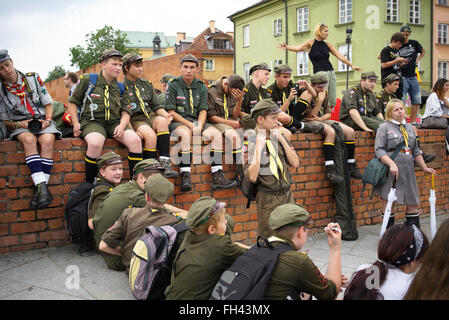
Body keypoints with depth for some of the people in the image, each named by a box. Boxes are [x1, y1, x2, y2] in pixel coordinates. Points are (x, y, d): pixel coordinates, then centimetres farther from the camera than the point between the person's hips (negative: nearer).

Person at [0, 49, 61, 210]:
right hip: (19, 125, -1)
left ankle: (40, 188, -35)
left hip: (42, 121, 1)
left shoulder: (33, 78, 3)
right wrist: (19, 124, -12)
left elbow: (48, 104, 8)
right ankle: (42, 187, -43)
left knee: (47, 140, -34)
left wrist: (47, 120, -9)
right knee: (29, 139, -36)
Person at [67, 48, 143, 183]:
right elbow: (73, 102, 13)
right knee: (95, 143, -37)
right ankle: (89, 183, -19)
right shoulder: (88, 80, 6)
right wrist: (76, 123, 2)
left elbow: (126, 111, 12)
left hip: (114, 123, 4)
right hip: (93, 121, -3)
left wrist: (122, 125, -9)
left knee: (135, 140, -25)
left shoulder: (120, 87, 15)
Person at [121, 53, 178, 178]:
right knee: (150, 135, -35)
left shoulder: (147, 85, 20)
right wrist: (132, 130, -20)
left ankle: (165, 164, -37)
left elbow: (157, 106, 18)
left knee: (161, 120, -32)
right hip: (134, 120, -4)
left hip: (150, 116, 4)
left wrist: (166, 115, -4)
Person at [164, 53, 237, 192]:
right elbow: (170, 112, -6)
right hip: (178, 122, -4)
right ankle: (185, 176, -39)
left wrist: (199, 126, -14)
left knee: (216, 133, -22)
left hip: (197, 121, 4)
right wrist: (190, 125, -14)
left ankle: (217, 176, -25)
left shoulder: (201, 86, 12)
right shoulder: (173, 85, 0)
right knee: (185, 134, -38)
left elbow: (203, 110, 6)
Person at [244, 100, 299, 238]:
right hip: (268, 199, -5)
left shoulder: (279, 137, 6)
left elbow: (295, 163, 1)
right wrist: (258, 147, -22)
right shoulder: (251, 142, -11)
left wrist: (282, 140, -7)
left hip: (287, 194, 5)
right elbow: (252, 177, -21)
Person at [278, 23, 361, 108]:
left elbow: (340, 56, 14)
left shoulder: (327, 44, 13)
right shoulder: (310, 43, 1)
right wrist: (287, 47, -35)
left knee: (333, 101, 1)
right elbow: (298, 48, -15)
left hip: (331, 72, 5)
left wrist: (351, 65, 8)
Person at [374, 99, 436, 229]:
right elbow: (379, 150, -11)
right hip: (391, 169, -5)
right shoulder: (384, 127, -1)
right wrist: (392, 164, -24)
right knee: (388, 200, -1)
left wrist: (424, 168, 16)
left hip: (408, 168, 6)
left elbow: (416, 151, 22)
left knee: (413, 201, 8)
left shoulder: (409, 127, 18)